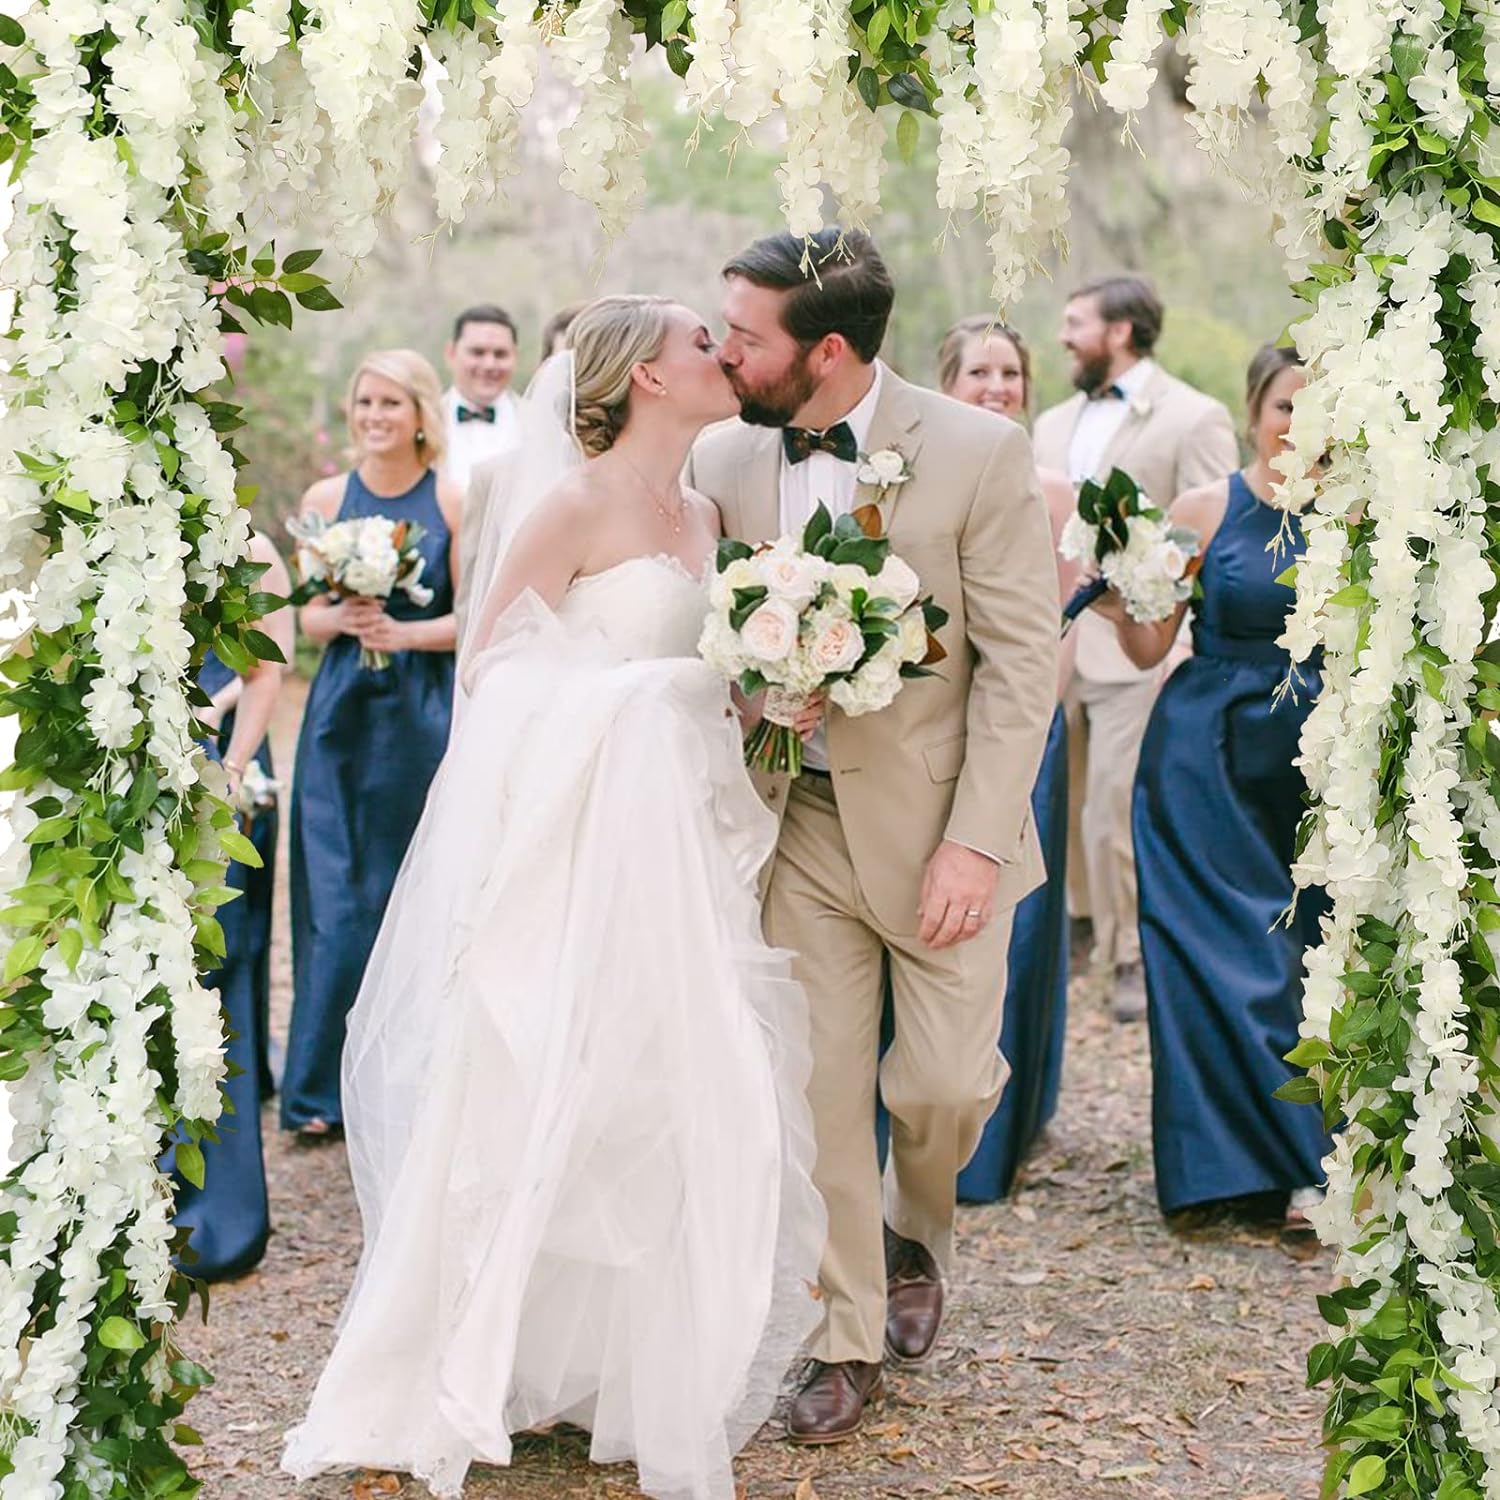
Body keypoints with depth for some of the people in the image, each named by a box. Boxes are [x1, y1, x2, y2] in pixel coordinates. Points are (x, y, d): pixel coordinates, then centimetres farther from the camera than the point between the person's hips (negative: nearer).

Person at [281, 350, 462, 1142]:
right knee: (337, 897, 0)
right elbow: (310, 618, 8)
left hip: (426, 713, -1)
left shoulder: (454, 500, -2)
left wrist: (403, 632, -17)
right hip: (344, 713, 2)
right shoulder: (326, 499, 5)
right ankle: (319, 1088, 7)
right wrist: (342, 618, -13)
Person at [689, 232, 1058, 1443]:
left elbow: (1022, 659, -11)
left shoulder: (979, 452, -12)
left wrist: (977, 840, -17)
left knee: (943, 1080, 1)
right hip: (799, 821, 3)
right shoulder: (723, 458, -2)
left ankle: (917, 1232, 35)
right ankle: (847, 1340, 22)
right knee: (821, 1086, 5)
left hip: (938, 819, -2)